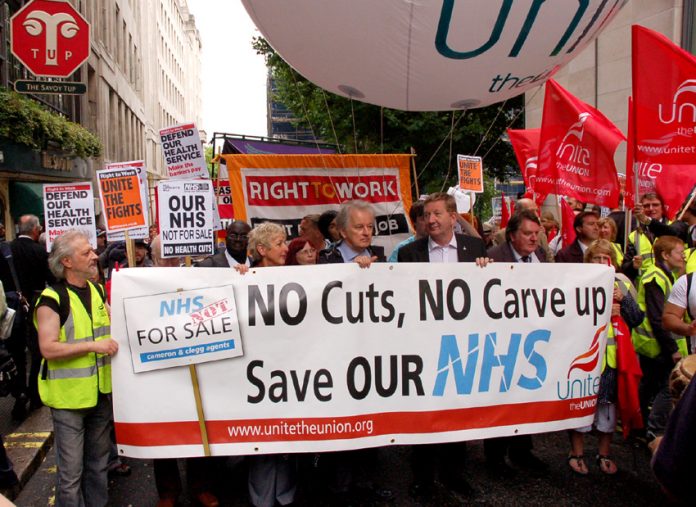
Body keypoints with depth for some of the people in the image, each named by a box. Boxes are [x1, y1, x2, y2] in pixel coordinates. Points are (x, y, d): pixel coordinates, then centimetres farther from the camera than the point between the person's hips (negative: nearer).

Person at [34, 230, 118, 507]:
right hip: (69, 397, -7)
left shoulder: (96, 291, 7)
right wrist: (93, 345, -25)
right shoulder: (52, 299, -15)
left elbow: (112, 326, 20)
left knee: (98, 462, 20)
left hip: (101, 391, 7)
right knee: (71, 470, 4)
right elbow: (48, 348, -22)